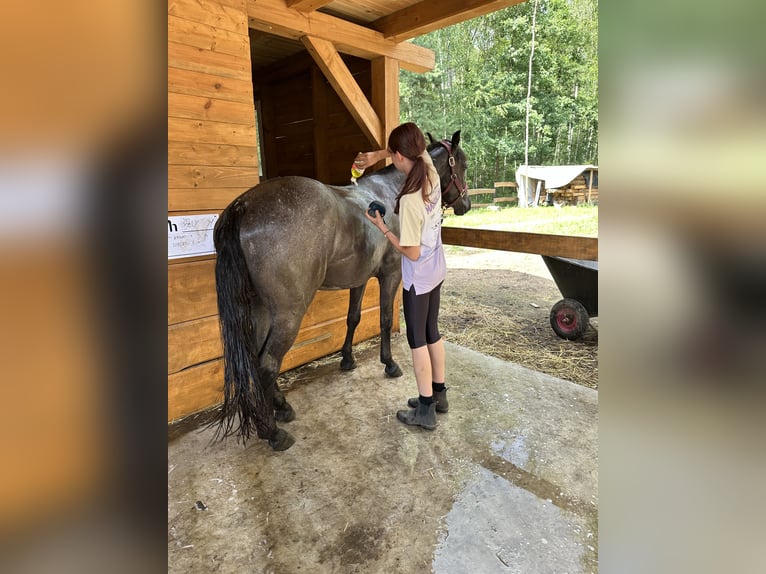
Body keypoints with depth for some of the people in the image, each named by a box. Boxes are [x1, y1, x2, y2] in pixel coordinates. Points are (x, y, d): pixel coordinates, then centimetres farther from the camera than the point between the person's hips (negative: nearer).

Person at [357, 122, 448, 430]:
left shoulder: (409, 200, -28)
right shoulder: (431, 172, -5)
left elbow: (412, 253, -22)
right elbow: (420, 149, 18)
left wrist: (383, 228, -13)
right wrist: (378, 155, 12)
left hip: (418, 277, -8)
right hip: (437, 269, 8)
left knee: (417, 339, 5)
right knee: (431, 331, 19)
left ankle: (425, 410, 18)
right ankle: (438, 394, 34)